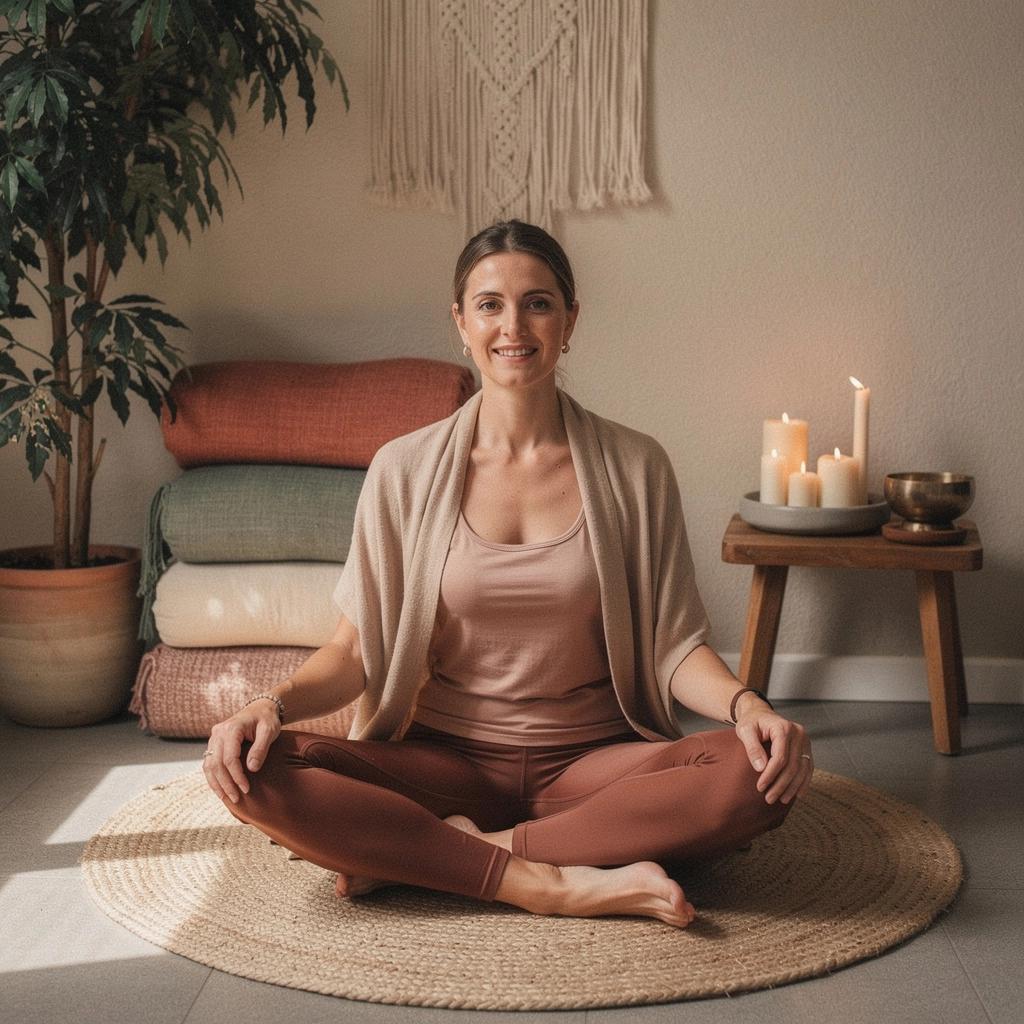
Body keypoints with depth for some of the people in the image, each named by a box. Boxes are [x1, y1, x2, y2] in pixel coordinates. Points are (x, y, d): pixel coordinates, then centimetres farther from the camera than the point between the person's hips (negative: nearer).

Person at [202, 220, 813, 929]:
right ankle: (551, 883, -24)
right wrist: (273, 704, -18)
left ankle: (427, 855, -22)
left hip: (592, 761, 1)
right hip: (447, 759, 0)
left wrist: (746, 705, -21)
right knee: (256, 774, -26)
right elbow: (356, 649, 2)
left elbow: (674, 643, 0)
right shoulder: (405, 470, 2)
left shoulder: (635, 467, 2)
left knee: (763, 772, -30)